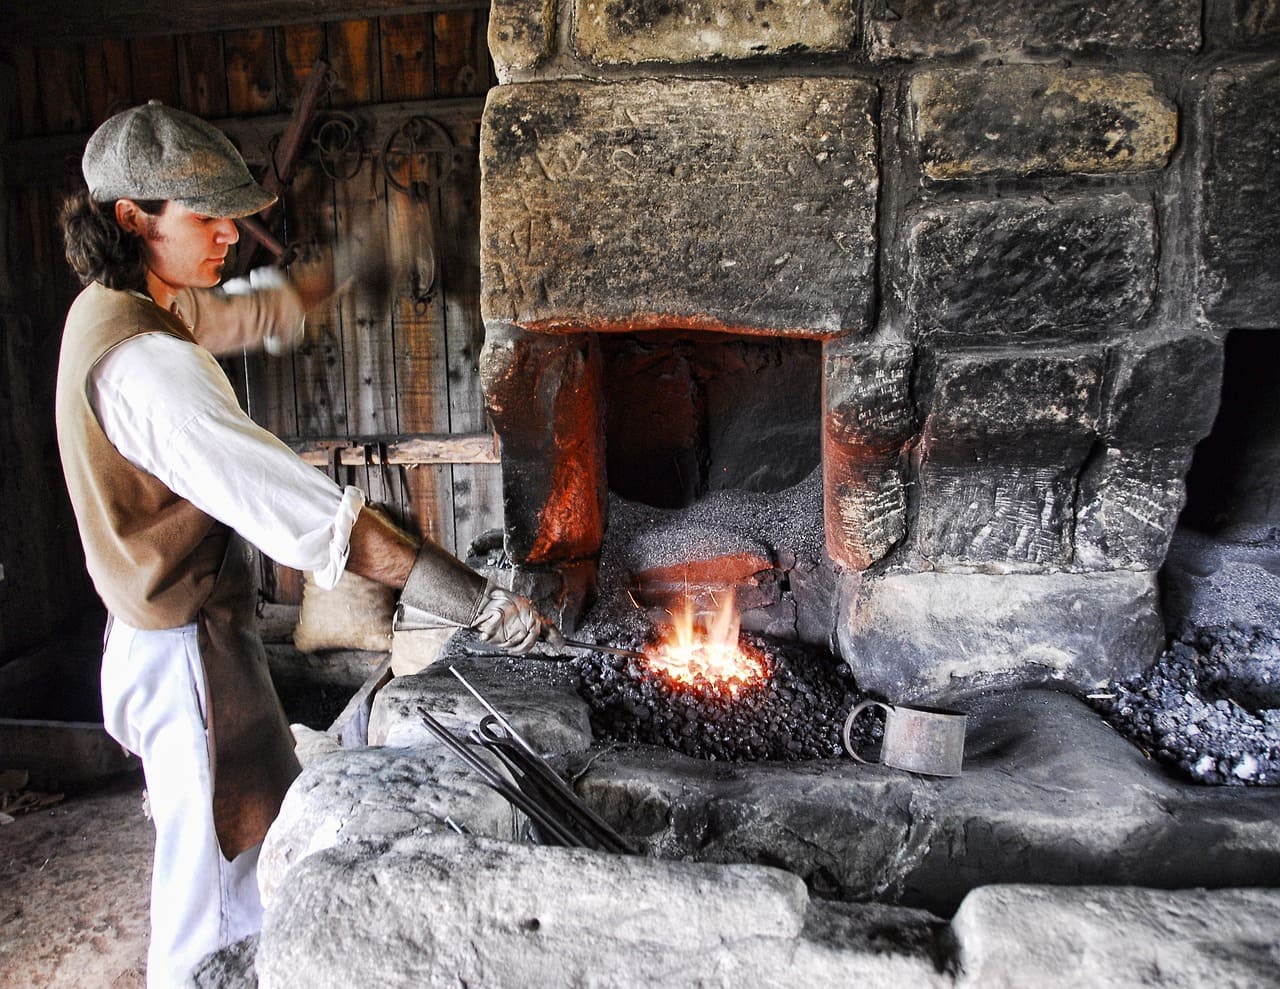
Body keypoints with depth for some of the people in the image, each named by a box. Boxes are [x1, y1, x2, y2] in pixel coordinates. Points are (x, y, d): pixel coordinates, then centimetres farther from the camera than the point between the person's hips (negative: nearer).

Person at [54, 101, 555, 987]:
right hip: (191, 649, -10)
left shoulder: (117, 305, 3)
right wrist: (482, 604, -37)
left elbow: (234, 314, 26)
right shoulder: (142, 363, -28)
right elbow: (306, 512, -36)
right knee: (218, 876, 8)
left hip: (157, 625, 10)